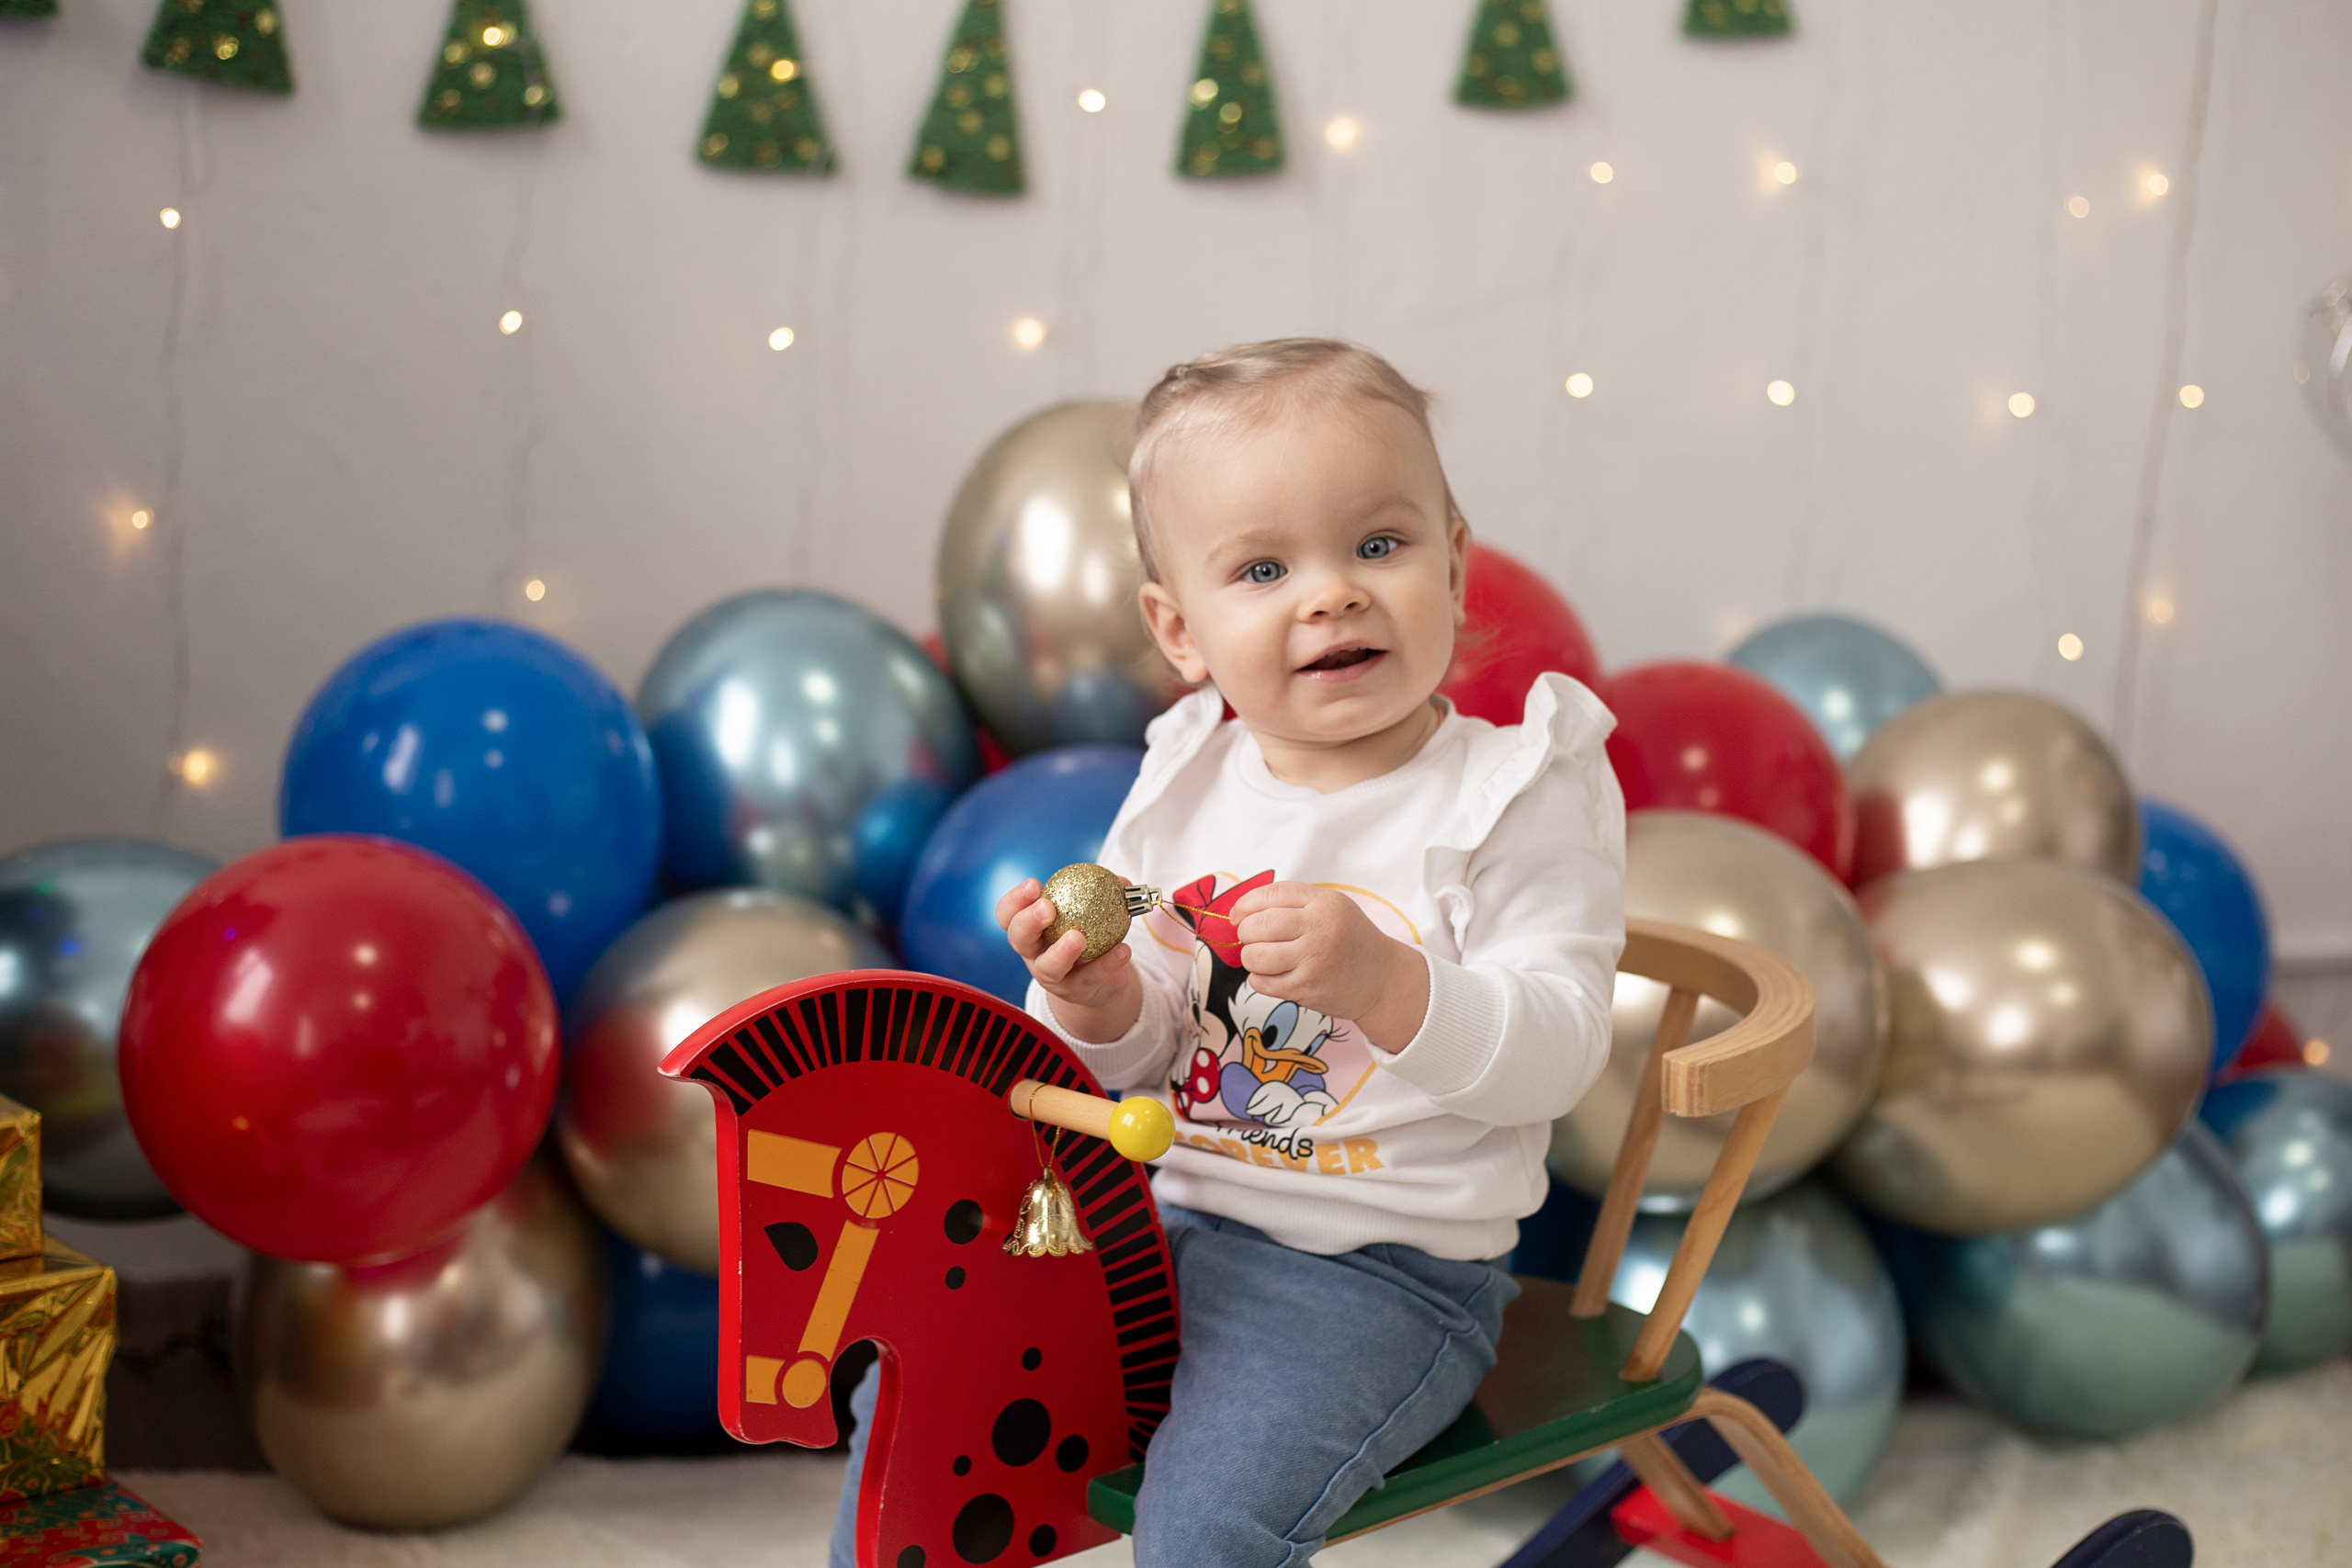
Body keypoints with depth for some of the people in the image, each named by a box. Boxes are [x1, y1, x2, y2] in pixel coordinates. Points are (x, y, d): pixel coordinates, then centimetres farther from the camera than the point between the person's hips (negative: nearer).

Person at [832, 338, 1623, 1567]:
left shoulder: (1520, 793, -9)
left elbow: (1558, 1052, -18)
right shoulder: (1185, 785, 6)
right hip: (1152, 1209, 6)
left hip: (1375, 1268, -5)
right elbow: (1144, 1056, 11)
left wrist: (1383, 982, -34)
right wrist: (1103, 1009, -13)